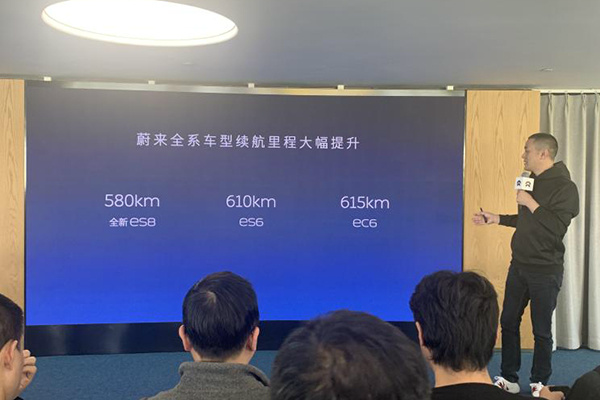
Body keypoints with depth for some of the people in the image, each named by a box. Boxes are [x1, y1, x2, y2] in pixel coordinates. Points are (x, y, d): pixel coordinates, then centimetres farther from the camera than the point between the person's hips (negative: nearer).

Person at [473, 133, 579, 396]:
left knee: (541, 330, 5)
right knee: (508, 322, 10)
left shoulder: (564, 186, -14)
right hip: (519, 266, 7)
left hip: (545, 271, -7)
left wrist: (531, 203, -22)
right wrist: (496, 219, 14)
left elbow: (557, 228, -25)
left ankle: (539, 383, 22)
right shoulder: (532, 181, 10)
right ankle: (509, 379, 23)